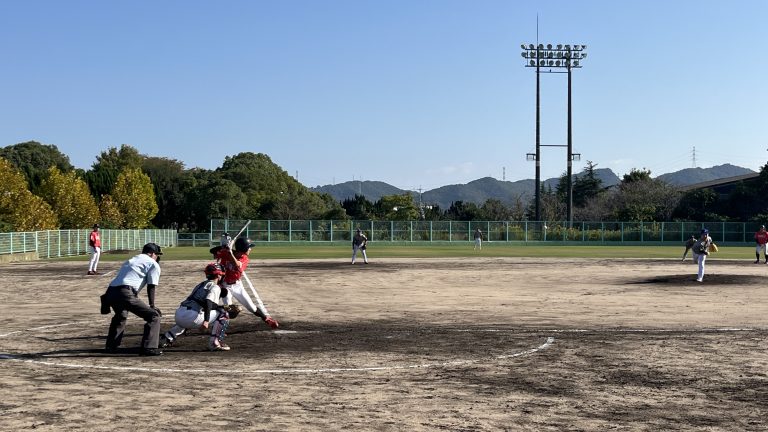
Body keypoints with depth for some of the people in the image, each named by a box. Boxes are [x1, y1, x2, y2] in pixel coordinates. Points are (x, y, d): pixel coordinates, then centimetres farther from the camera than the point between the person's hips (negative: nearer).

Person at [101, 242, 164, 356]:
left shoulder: (129, 261, 32)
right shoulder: (153, 263, 11)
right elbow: (151, 287, 5)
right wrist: (152, 306, 10)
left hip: (110, 293, 8)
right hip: (125, 294, -8)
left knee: (120, 316, 36)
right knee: (154, 316, -2)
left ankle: (111, 346, 35)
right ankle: (148, 348, -10)